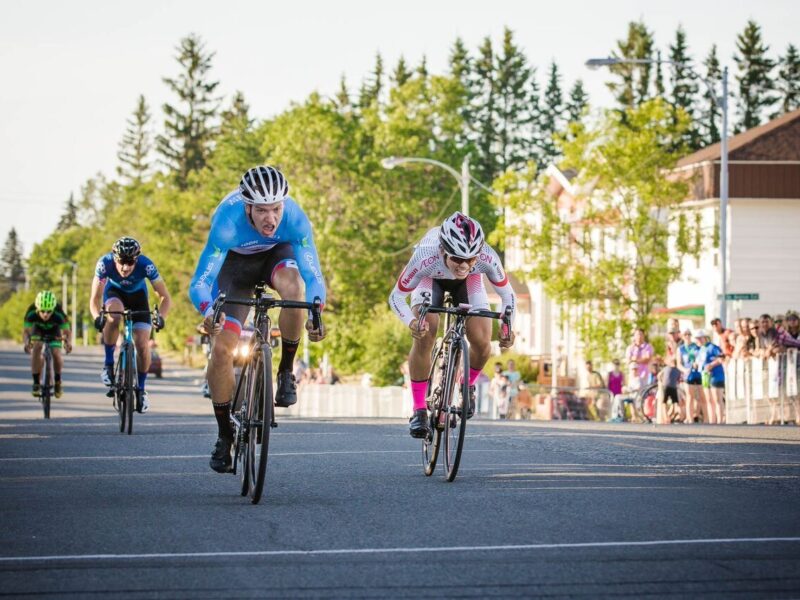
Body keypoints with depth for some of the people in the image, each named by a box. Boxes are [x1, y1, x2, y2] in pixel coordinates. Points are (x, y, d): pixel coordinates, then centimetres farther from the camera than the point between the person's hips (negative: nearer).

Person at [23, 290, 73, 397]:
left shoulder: (59, 314, -38)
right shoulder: (31, 312, -36)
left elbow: (67, 331, -32)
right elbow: (26, 331, -30)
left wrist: (68, 342, -55)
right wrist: (26, 343, -52)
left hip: (54, 333, 0)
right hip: (38, 330, 0)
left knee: (56, 354, -19)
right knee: (36, 348, -27)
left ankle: (57, 381, 8)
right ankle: (36, 383, -17)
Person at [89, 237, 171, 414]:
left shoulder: (146, 265, -35)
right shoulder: (105, 263, -34)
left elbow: (165, 297, -27)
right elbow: (95, 299, -29)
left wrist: (161, 316, -46)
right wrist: (97, 317, -49)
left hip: (137, 295, 0)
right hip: (114, 292, 0)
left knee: (143, 345, -13)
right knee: (114, 315, -36)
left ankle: (141, 388, 11)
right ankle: (108, 364, -18)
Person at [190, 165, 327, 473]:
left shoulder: (295, 218, -35)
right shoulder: (228, 221, -38)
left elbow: (313, 276, -35)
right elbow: (199, 284, -40)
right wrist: (208, 312, -61)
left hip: (277, 254, 0)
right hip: (236, 261, 0)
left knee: (292, 284, -36)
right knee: (221, 347, -13)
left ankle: (286, 371, -15)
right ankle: (224, 434, 5)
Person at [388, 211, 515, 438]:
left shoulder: (487, 258, -39)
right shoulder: (425, 259, -43)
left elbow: (507, 294, -20)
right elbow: (396, 296, -28)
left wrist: (507, 326, -36)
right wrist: (411, 322, -47)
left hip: (468, 282, 1)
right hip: (431, 278, -1)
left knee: (482, 343, -14)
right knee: (424, 337, -23)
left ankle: (467, 386, 19)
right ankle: (419, 411, -9)